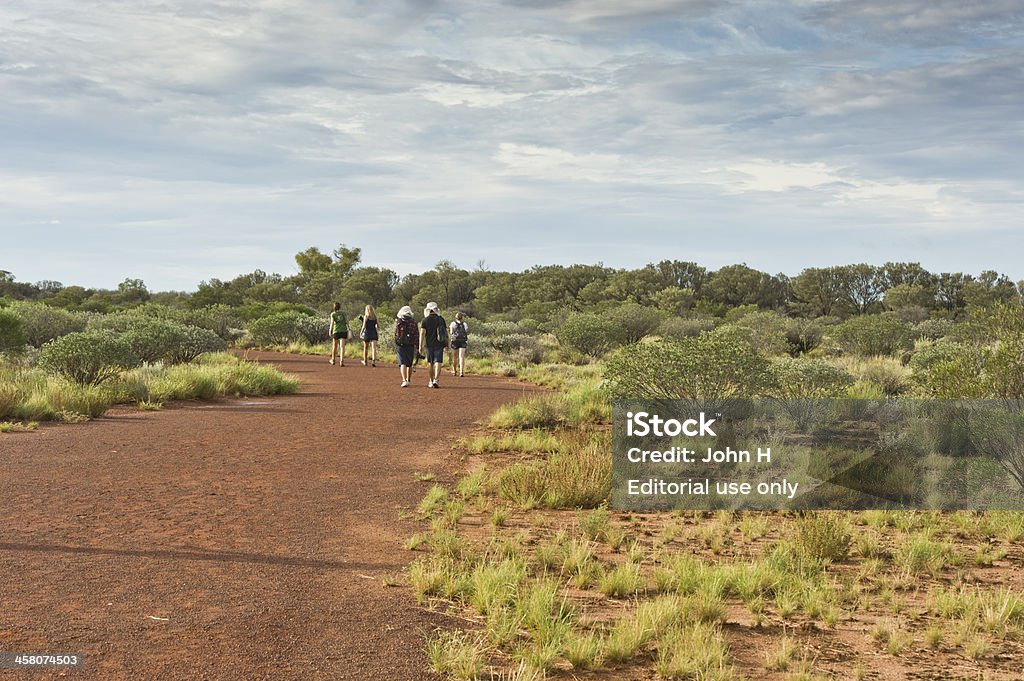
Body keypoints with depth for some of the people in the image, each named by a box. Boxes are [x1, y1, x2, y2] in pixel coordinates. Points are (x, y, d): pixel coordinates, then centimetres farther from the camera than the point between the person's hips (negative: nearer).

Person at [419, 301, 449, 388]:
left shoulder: (425, 320, -2)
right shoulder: (441, 319, 4)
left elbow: (422, 333, -9)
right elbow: (446, 332, 8)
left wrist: (420, 346, -8)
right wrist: (447, 343, 19)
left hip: (429, 344, 0)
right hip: (439, 344, 0)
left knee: (431, 363, 14)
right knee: (438, 363, -6)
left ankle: (431, 381, 24)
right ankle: (435, 380, -24)